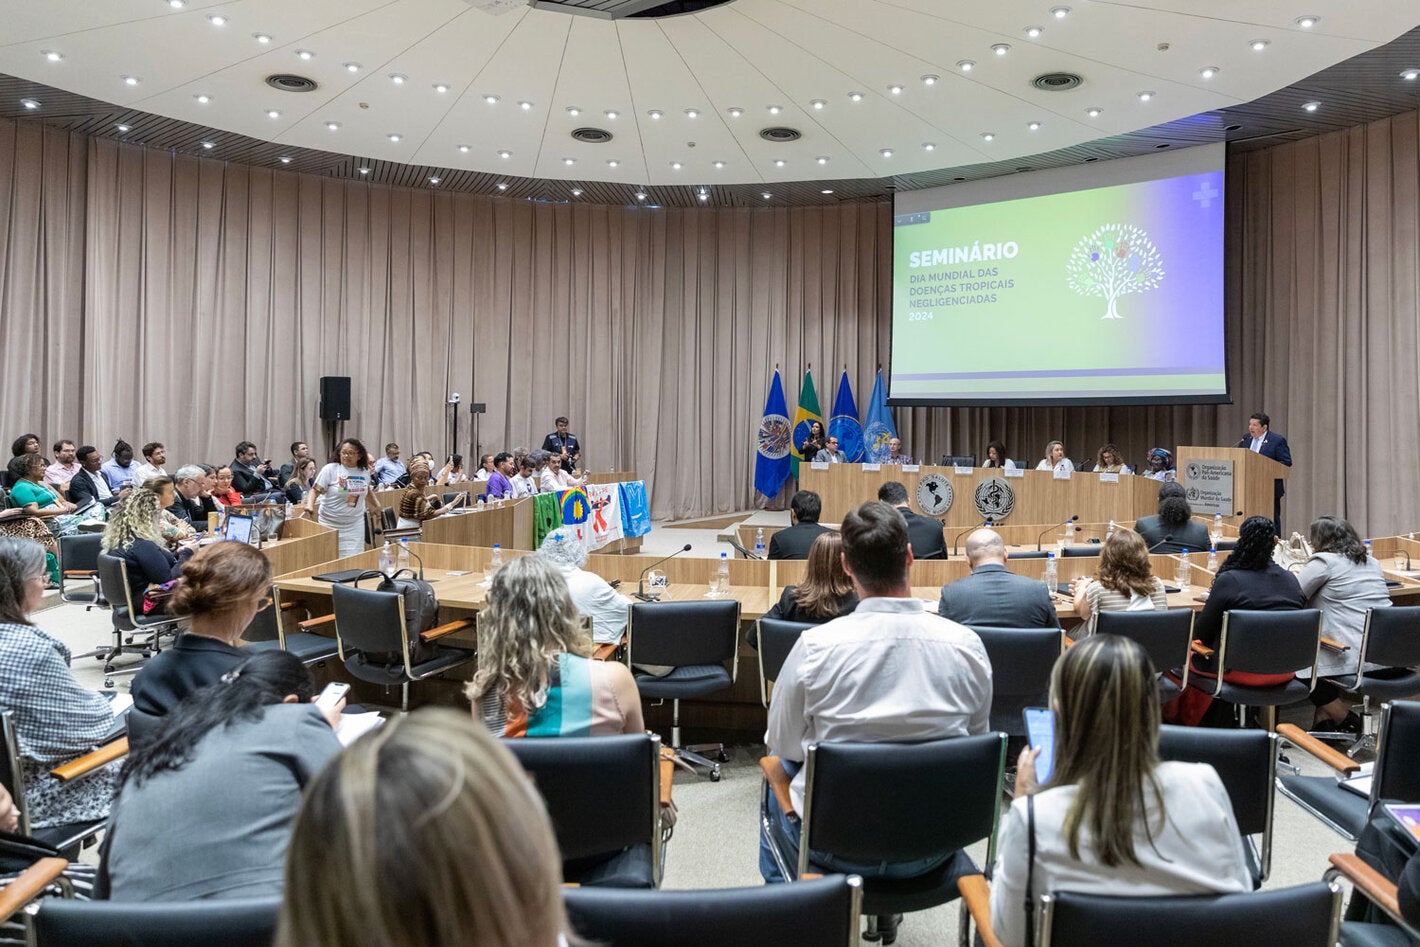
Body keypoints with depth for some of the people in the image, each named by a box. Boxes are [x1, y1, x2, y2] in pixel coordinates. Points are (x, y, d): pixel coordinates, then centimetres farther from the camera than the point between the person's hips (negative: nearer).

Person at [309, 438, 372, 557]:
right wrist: (309, 505, -27)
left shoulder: (365, 471, 5)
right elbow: (315, 490, -10)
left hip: (354, 524, 3)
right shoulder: (330, 469, -8)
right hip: (330, 523, -3)